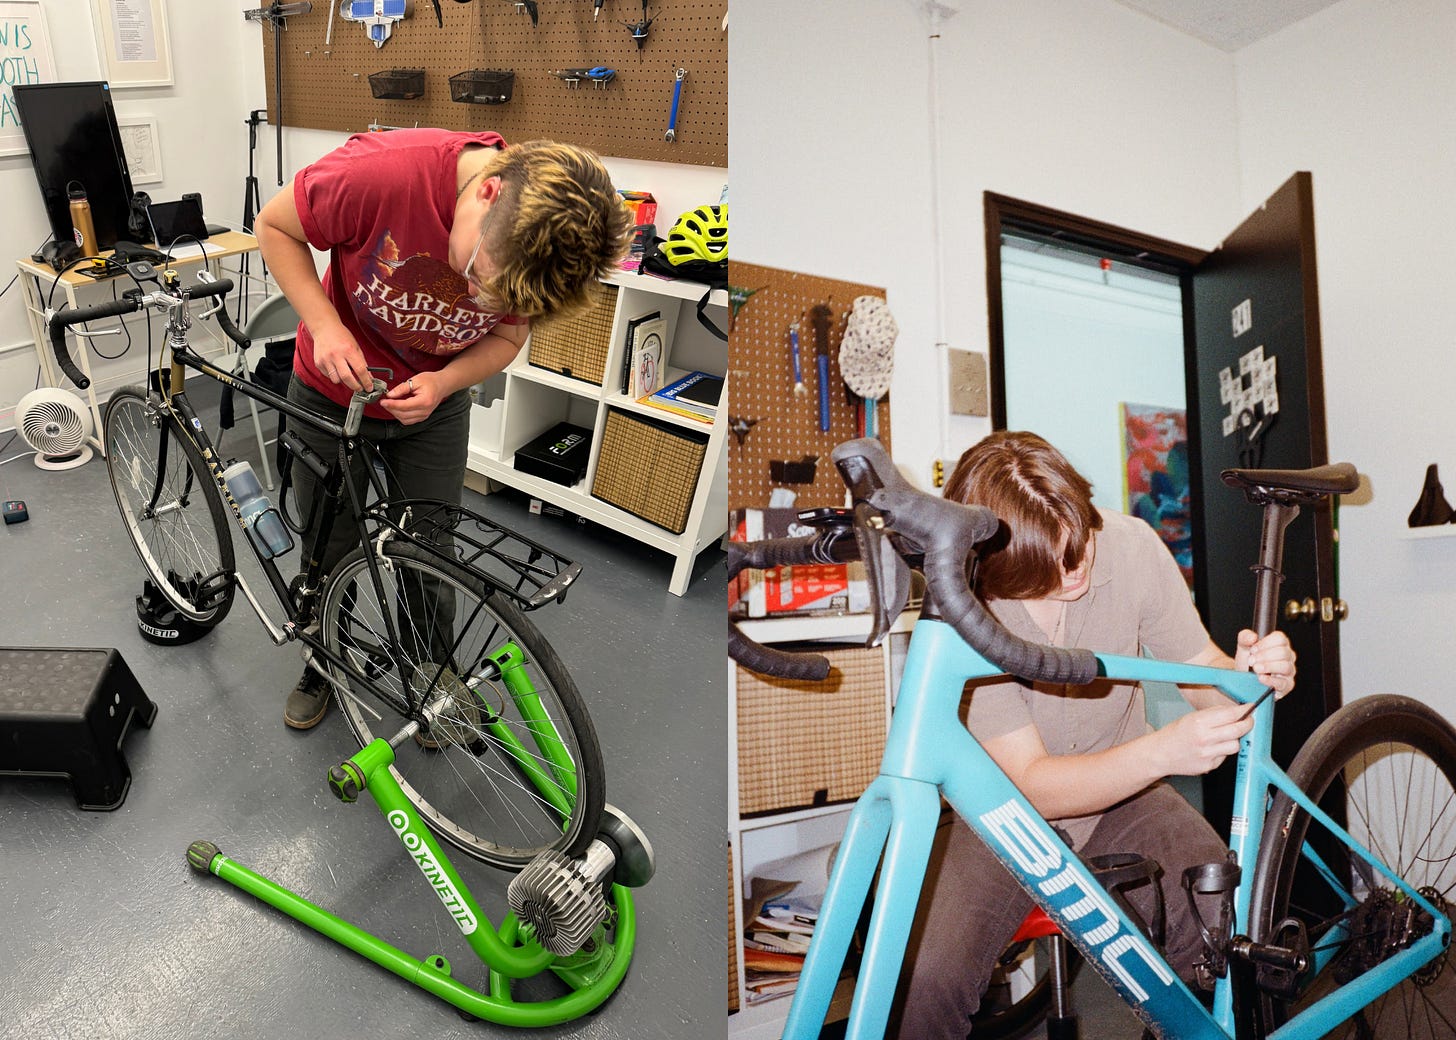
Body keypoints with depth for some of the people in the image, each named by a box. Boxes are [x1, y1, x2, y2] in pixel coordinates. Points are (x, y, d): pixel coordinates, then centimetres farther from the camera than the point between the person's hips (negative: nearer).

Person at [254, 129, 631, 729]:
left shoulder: (549, 244, -26)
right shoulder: (382, 171, -36)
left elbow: (506, 335, -7)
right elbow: (274, 226, -17)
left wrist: (445, 383, -26)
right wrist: (325, 324, -30)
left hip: (435, 409, 1)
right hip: (333, 394, -1)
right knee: (328, 554, 14)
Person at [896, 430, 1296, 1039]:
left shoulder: (1128, 544, -15)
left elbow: (1202, 673, -3)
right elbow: (1032, 786, -26)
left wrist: (1248, 677, -27)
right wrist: (1163, 751, -40)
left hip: (1123, 794, 3)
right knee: (927, 979, -27)